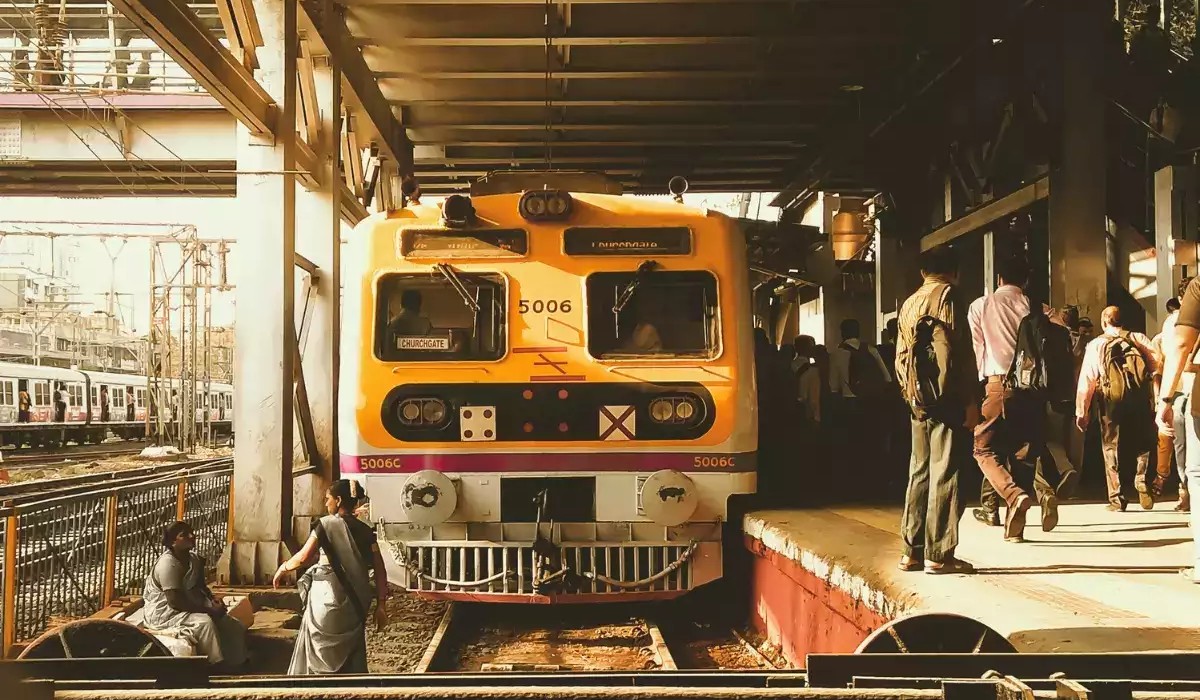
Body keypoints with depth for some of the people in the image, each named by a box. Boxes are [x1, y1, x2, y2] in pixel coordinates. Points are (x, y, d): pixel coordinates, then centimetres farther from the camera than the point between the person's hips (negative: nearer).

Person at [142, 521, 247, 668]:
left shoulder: (195, 559, 5)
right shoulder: (168, 563, -22)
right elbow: (175, 601, -27)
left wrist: (213, 600, 0)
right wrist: (209, 610, -25)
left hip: (188, 609, 9)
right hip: (164, 612, -9)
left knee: (237, 628, -4)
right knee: (205, 622, -34)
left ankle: (238, 668, 4)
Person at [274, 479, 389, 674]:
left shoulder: (326, 524, -6)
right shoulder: (365, 530, 6)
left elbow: (304, 557, -14)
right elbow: (380, 570, 1)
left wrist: (283, 568, 4)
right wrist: (381, 604, 2)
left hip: (327, 598, -4)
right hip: (355, 602, 4)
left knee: (320, 653, 8)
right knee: (351, 654, 12)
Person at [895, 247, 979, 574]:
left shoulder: (908, 304, 16)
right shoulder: (947, 295, -5)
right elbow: (961, 351, -13)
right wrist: (971, 400, -13)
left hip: (918, 400, 7)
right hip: (947, 399, -7)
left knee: (920, 471, 12)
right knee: (944, 474, -6)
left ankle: (912, 551, 14)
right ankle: (938, 554, -6)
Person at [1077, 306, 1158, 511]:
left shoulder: (1096, 345, 7)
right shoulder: (1139, 339, 11)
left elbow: (1086, 380, 2)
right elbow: (1157, 366, -1)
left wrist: (1082, 411, 5)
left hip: (1112, 401, -1)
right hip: (1141, 399, 1)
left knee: (1112, 449, 9)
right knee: (1143, 447, 14)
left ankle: (1117, 499, 6)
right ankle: (1144, 488, -2)